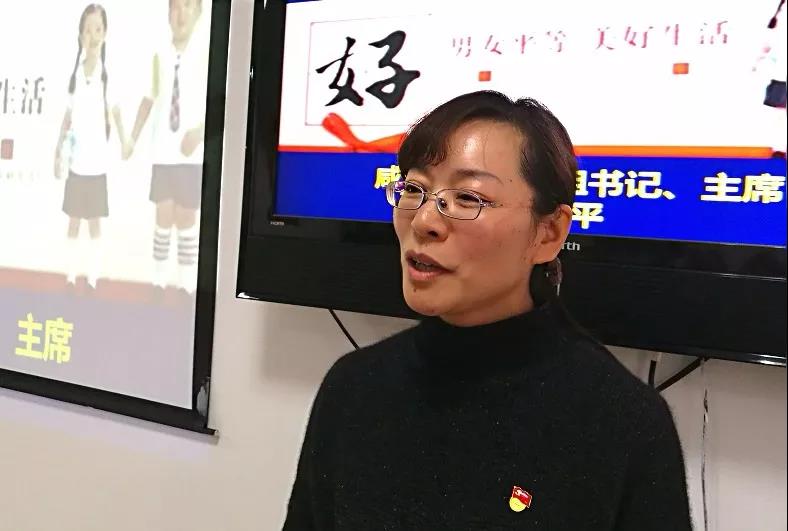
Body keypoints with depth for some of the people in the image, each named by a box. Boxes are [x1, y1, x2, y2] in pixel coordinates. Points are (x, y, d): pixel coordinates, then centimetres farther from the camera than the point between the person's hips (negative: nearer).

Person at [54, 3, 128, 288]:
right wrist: (58, 151, 8)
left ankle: (92, 279, 14)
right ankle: (71, 277, 19)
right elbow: (68, 116, 9)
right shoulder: (75, 73, 4)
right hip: (76, 160, 3)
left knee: (95, 222, 6)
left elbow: (116, 113, -6)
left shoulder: (108, 72, -5)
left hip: (98, 162, -3)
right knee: (73, 221, 9)